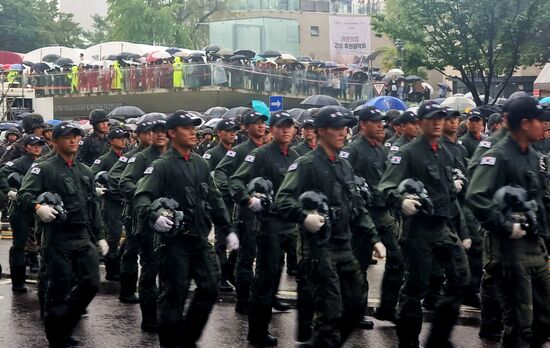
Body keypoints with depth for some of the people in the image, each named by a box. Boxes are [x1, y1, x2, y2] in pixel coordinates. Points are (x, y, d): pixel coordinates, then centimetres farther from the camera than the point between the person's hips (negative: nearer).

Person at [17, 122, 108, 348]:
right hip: (58, 239, -6)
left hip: (84, 238, 6)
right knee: (59, 288, -2)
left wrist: (100, 236, 18)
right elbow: (23, 195, -13)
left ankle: (66, 325, 24)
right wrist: (38, 206, -33)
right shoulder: (44, 169, -3)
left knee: (90, 284, 4)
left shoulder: (85, 172, 17)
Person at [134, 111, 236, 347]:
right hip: (174, 239, -7)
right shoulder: (162, 165, -8)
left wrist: (227, 228, 14)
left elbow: (214, 199, 18)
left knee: (209, 289, 8)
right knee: (174, 293, -2)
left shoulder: (201, 164, 13)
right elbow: (142, 197, -18)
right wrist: (153, 217, -36)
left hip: (199, 238, 7)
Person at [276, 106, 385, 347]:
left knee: (357, 304, 13)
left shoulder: (345, 167, 16)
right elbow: (282, 200, -19)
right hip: (318, 248, -8)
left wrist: (374, 237, 13)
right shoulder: (306, 164, -9)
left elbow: (357, 207, 21)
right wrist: (304, 216, -36)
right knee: (330, 312, -8)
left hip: (344, 248, 8)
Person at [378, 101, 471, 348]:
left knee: (461, 277, 0)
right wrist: (402, 201, -36)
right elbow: (386, 186, -19)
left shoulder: (446, 155, 14)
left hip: (443, 226, 7)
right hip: (418, 227, -7)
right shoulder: (409, 152, -8)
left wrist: (454, 189, 8)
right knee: (416, 286, 0)